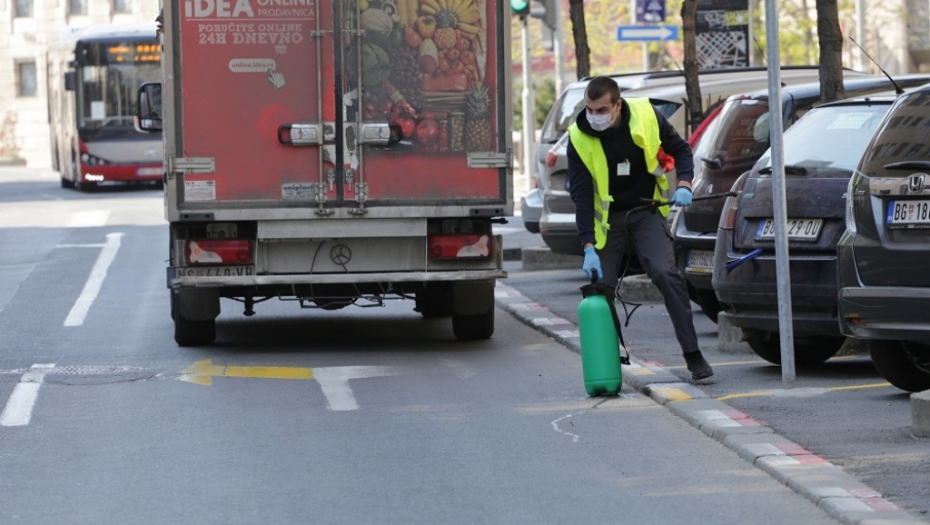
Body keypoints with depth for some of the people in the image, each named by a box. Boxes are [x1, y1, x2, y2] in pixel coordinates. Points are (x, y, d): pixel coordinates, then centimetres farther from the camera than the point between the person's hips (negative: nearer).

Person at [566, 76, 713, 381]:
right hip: (607, 216, 1)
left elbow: (680, 149, 2)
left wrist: (683, 184, -17)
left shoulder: (646, 115, -13)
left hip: (646, 211, -1)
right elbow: (581, 194, -17)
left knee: (666, 273, -18)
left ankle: (693, 355, -13)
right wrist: (588, 247, -24)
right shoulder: (579, 137, -15)